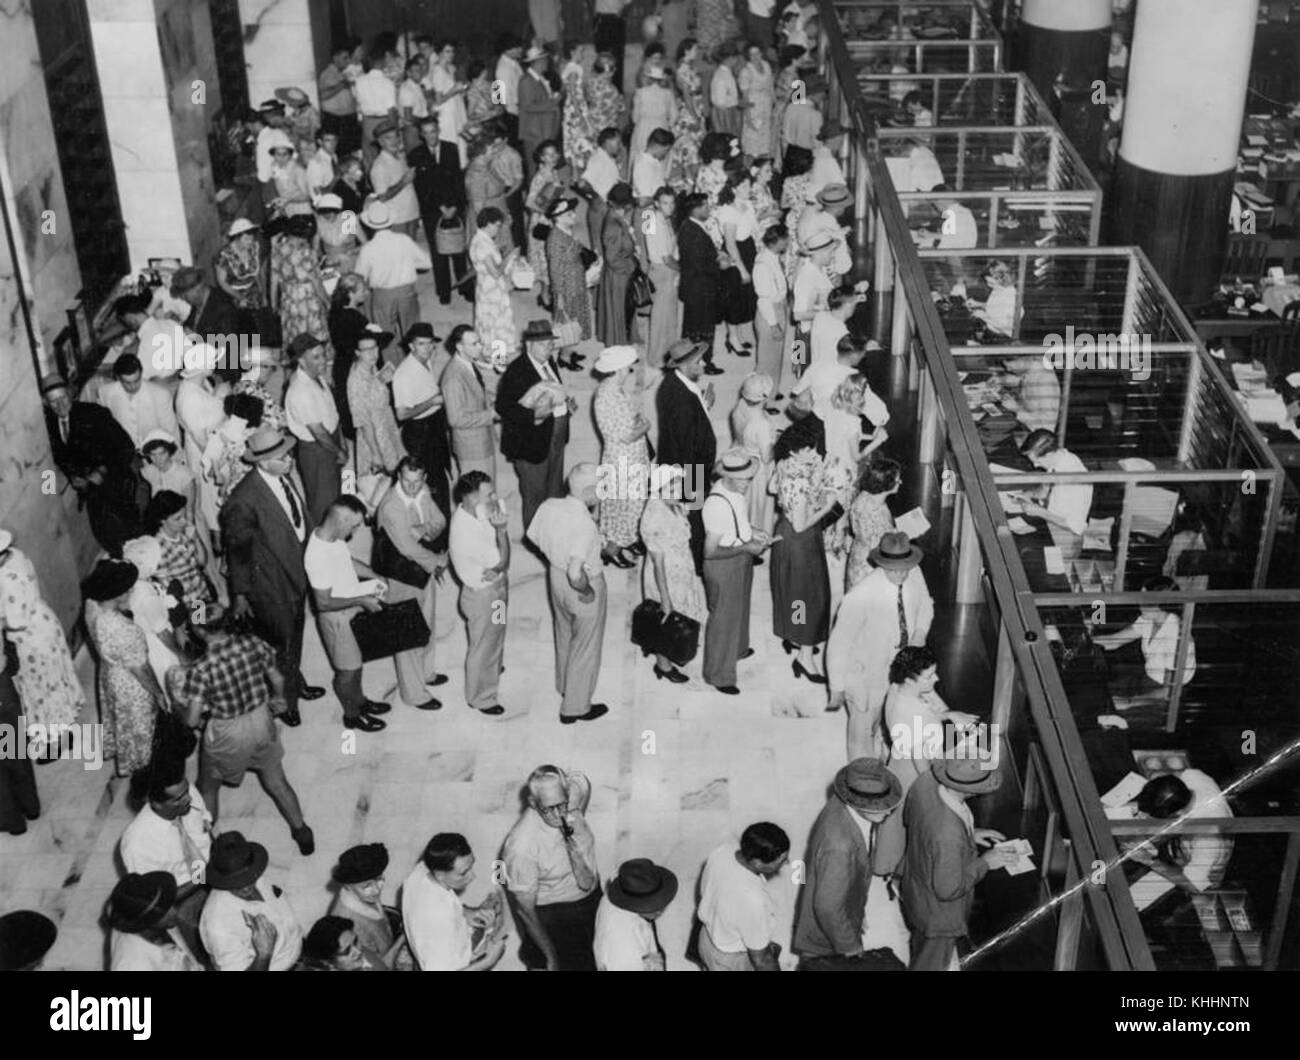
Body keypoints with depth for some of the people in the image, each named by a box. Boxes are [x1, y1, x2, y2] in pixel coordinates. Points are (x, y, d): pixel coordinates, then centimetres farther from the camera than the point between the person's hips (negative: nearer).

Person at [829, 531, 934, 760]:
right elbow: (838, 643, -24)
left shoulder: (914, 574, -16)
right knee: (864, 728, 14)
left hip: (902, 663, 6)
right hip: (866, 673, -6)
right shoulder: (860, 597, -34)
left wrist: (920, 631, -13)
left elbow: (925, 605, 7)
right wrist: (837, 688, -18)